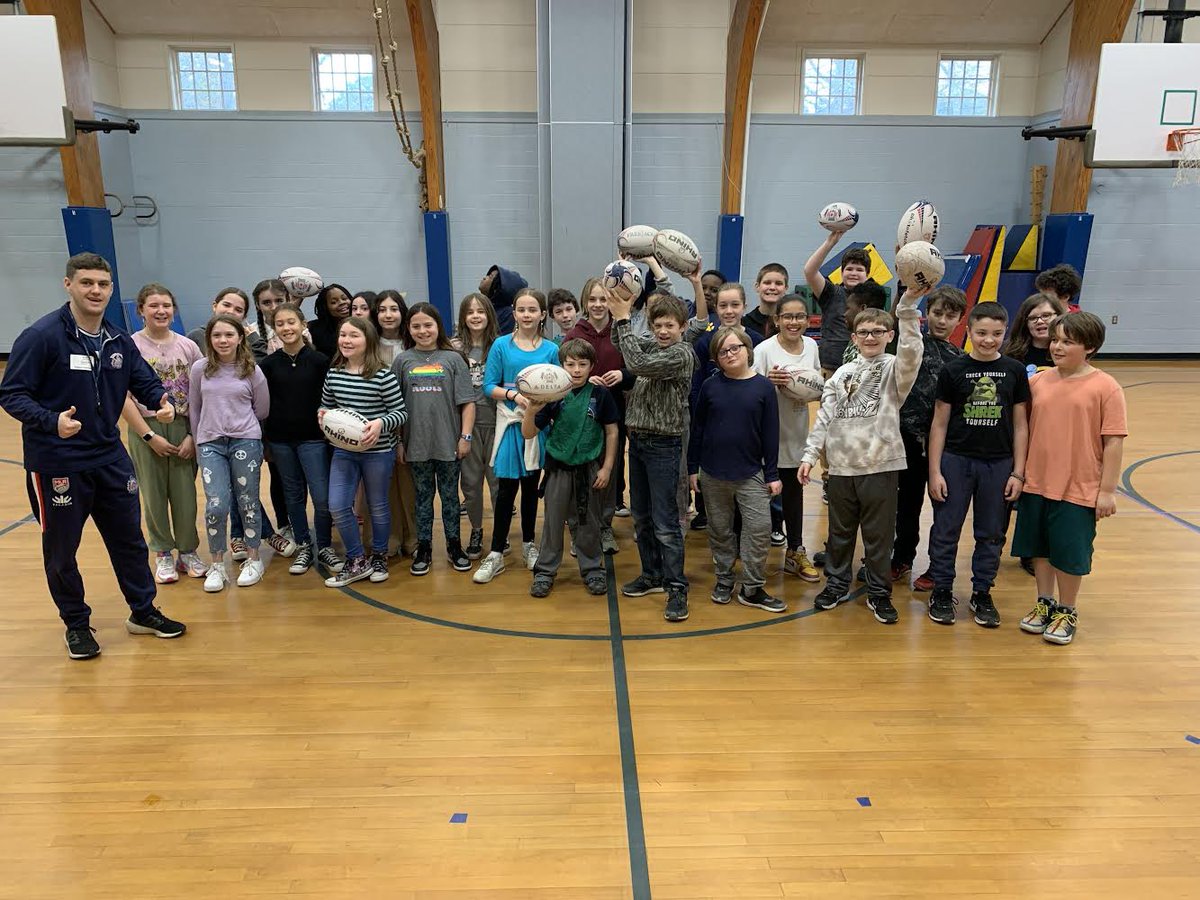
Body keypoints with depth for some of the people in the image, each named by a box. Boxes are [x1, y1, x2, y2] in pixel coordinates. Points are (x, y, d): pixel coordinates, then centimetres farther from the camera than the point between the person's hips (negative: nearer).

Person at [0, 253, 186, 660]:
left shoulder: (119, 341, 4)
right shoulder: (41, 336, -14)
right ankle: (76, 624, 29)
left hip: (110, 459, 5)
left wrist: (161, 401, -12)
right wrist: (52, 421, -32)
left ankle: (143, 612, 31)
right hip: (56, 464, -5)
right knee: (61, 549, 10)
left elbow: (145, 381, 11)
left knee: (129, 538, 15)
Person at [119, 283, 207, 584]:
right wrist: (150, 436, -11)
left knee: (185, 493, 4)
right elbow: (123, 398, -8)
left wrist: (193, 435, -5)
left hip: (183, 427, 2)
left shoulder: (188, 346, 2)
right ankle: (163, 554, 23)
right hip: (146, 428, -1)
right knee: (154, 494, 7)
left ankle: (188, 551, 21)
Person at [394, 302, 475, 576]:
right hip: (416, 443, 1)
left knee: (450, 496, 10)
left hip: (448, 442, -1)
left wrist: (465, 436, -6)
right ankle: (423, 548, 22)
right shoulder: (403, 361, 3)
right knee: (423, 497, 11)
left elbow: (467, 402, -1)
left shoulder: (453, 358, 0)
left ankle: (454, 546, 23)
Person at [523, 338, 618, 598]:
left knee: (589, 522, 12)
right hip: (558, 467, 0)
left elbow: (611, 432, 0)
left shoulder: (600, 394, -8)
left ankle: (592, 570, 27)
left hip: (590, 468, 0)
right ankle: (545, 571, 22)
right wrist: (531, 410, -28)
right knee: (553, 520, 9)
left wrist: (606, 468, -3)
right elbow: (528, 433, -9)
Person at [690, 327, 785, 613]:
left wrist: (772, 474, -2)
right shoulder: (711, 386, 0)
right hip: (713, 474, 1)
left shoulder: (763, 387, -3)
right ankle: (724, 580, 28)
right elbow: (697, 428, 4)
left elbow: (770, 433, -1)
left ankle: (752, 589, 9)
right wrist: (693, 468, 3)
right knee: (719, 530, 11)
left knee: (760, 528, -5)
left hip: (751, 474, -1)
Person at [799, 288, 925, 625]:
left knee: (879, 535, 6)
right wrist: (810, 455, 3)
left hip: (881, 466, -3)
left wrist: (908, 305, -34)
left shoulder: (895, 368, 1)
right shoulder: (841, 374, 11)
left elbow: (912, 350, -23)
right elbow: (824, 417, 9)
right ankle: (837, 584, 30)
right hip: (841, 466, 3)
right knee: (840, 532, 15)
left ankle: (879, 594, 21)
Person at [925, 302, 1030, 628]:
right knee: (946, 530, 4)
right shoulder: (953, 370, -3)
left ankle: (982, 594, 26)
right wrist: (934, 471, -4)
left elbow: (1020, 425, 4)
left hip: (998, 464, 2)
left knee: (992, 533, 11)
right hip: (956, 460, -1)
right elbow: (939, 423, -1)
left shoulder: (1015, 371, 1)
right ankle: (942, 592, 19)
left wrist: (1018, 472, 0)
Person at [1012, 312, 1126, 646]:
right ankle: (1044, 604, 34)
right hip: (1036, 484, 4)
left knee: (1069, 554, 7)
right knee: (1039, 547, 16)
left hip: (1079, 490, -4)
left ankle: (1067, 612, 28)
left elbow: (1113, 442, -8)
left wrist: (1107, 491, -10)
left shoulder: (1105, 387, -8)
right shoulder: (1038, 381, 3)